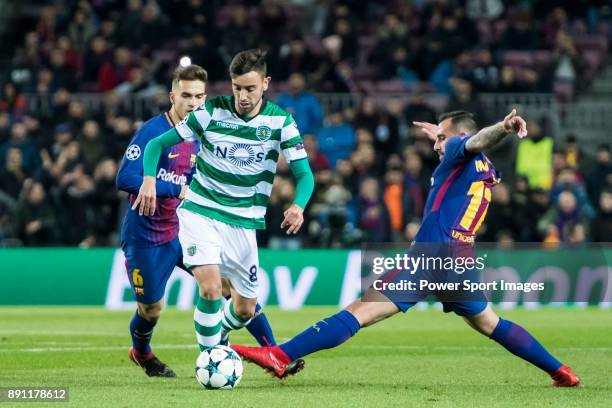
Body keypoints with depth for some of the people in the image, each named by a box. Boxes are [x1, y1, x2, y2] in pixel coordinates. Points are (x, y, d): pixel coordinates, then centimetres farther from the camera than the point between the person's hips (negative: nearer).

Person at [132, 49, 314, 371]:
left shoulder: (280, 121, -6)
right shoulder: (212, 112, -8)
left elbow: (304, 174, -7)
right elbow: (158, 143, -1)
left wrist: (298, 206, -29)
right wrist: (149, 179, -21)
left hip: (243, 222, 2)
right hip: (200, 213, -2)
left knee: (245, 310, 9)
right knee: (210, 287, -25)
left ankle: (218, 336, 43)